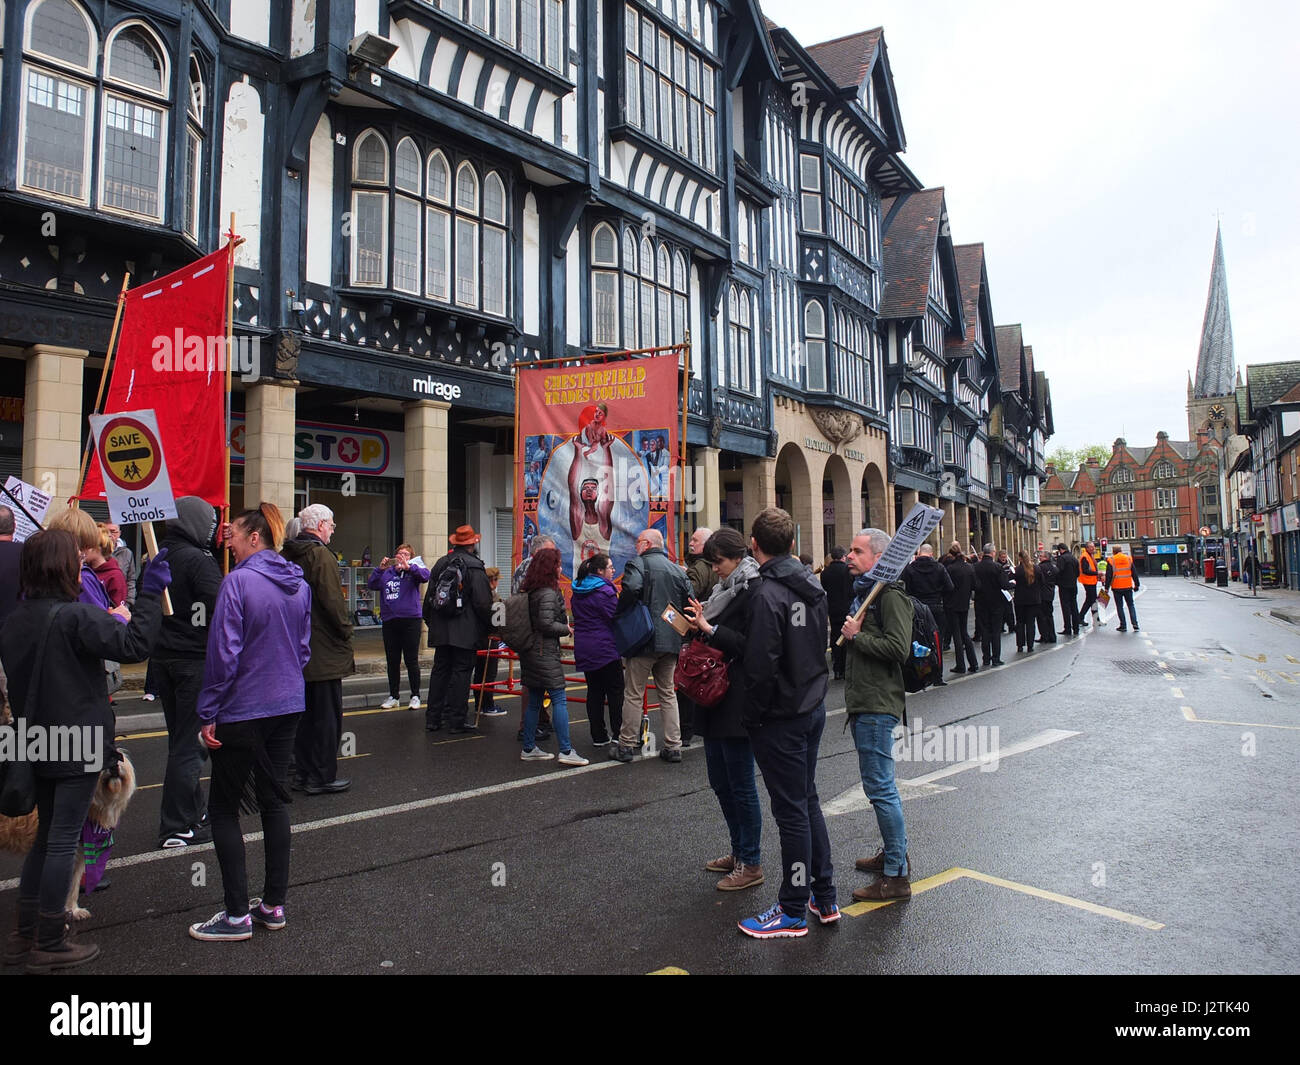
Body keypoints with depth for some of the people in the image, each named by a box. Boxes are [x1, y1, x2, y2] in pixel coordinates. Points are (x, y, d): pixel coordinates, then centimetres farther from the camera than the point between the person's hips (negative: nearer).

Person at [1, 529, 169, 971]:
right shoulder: (77, 615, -20)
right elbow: (134, 645, -27)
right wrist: (150, 593, -22)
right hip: (78, 745, -8)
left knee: (46, 835, 19)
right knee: (63, 840, 1)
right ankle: (49, 945, 11)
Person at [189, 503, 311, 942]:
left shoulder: (239, 581, -16)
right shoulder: (299, 584, 5)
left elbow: (223, 654, -16)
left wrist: (208, 713, -9)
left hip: (242, 710, -6)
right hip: (289, 707, 7)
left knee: (224, 806, 6)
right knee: (273, 799, 14)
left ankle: (238, 914, 9)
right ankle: (274, 904, 21)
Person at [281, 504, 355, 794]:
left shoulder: (285, 556, 10)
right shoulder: (321, 556, -16)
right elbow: (333, 602, -21)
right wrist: (346, 631, -9)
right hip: (324, 650, -9)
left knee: (303, 711, 16)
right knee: (327, 714, 0)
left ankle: (303, 770, 24)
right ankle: (322, 777, 5)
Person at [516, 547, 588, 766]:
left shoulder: (530, 591, 12)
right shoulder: (548, 593, -15)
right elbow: (546, 624, -22)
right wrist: (566, 629, -7)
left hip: (530, 652, 9)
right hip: (545, 652, -9)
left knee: (534, 701, 13)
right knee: (559, 700, -6)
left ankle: (529, 748, 19)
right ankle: (566, 751, -7)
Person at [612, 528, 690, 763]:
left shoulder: (638, 563, -5)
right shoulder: (678, 570, 14)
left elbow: (631, 588, -25)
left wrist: (619, 613, -10)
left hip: (645, 640, -6)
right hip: (672, 641, 6)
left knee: (633, 695, 4)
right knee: (668, 694, 15)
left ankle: (627, 746, 10)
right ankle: (673, 747, 15)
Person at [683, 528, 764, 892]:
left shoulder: (753, 591, -14)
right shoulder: (725, 589, 14)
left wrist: (710, 629, -21)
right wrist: (701, 625, 4)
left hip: (738, 701, -10)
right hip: (716, 698, 10)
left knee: (740, 785, 0)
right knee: (720, 782, 17)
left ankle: (751, 863, 13)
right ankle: (739, 852, 31)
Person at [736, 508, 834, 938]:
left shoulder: (766, 593, -21)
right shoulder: (812, 585, 6)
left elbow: (761, 666, -23)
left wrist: (751, 717, -12)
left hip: (781, 718, -8)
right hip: (814, 707, 9)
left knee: (791, 811, 2)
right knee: (807, 800, 19)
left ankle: (794, 911, 15)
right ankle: (824, 898, 29)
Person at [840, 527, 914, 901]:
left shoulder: (890, 595, -14)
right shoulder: (863, 590, 17)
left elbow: (899, 648, -24)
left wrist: (857, 636, -15)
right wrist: (852, 634, 6)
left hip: (878, 704, -11)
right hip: (864, 701, 11)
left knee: (880, 786, -7)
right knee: (880, 784, 19)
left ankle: (896, 876, 0)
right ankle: (893, 852, 31)